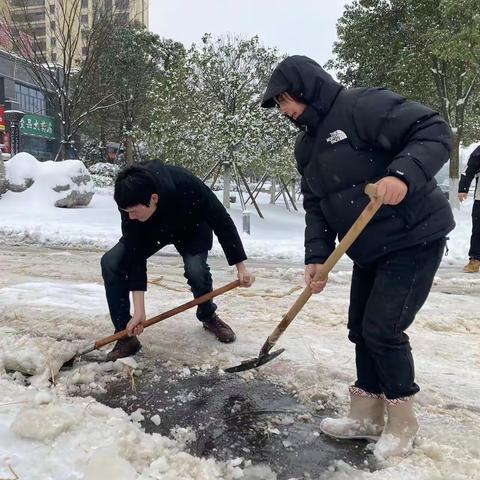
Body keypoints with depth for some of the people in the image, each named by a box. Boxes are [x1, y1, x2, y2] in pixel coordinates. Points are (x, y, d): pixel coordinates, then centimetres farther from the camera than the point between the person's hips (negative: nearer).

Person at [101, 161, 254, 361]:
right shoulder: (130, 202, -33)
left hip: (191, 229, -2)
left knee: (196, 270, -30)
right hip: (151, 232, 2)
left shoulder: (187, 186, -41)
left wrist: (241, 267, -25)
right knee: (111, 263, -20)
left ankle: (208, 316, 4)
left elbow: (222, 222, -28)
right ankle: (126, 336, -8)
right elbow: (135, 258, -30)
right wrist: (139, 311, -31)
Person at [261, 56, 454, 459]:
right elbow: (315, 206, 7)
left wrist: (403, 173, -39)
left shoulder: (364, 105, -16)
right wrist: (317, 257, -4)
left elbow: (433, 131, -21)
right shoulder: (307, 145, 10)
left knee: (383, 329, -8)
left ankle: (402, 424, 16)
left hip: (414, 239, -8)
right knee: (361, 329, 11)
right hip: (369, 250, 9)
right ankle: (367, 417, 28)